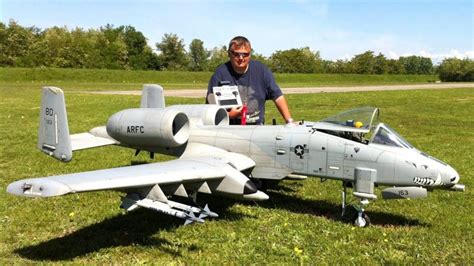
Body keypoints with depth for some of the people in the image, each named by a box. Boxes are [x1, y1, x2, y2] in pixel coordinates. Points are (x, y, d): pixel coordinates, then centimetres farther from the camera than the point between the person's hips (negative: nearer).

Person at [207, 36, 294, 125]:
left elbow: (277, 96, 8)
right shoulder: (220, 74, -2)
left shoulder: (261, 70, 6)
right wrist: (228, 115, -17)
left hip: (257, 127, 3)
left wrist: (290, 121, 1)